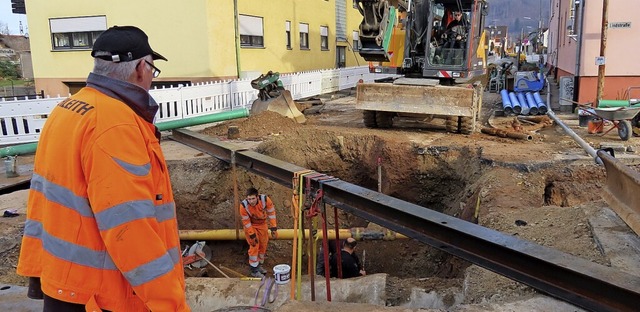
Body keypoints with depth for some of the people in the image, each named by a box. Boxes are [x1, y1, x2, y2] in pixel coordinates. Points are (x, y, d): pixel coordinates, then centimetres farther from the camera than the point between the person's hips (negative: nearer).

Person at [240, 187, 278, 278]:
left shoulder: (265, 199, -31)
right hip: (251, 225, -3)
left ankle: (259, 265, 33)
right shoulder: (243, 206, -33)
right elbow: (246, 222, -21)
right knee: (254, 246, -7)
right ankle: (254, 270, 7)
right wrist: (252, 235, -18)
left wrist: (274, 229, -13)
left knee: (263, 245, 13)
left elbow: (271, 213, -16)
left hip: (262, 224, 3)